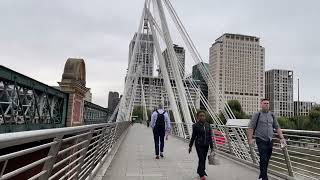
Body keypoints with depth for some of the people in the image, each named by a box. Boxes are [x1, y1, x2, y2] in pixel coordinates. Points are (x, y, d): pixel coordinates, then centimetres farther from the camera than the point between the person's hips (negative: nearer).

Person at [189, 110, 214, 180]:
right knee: (201, 159, -8)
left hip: (206, 145, 4)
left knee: (204, 159, 13)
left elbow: (210, 137, 7)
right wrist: (190, 146, 1)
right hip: (199, 145, -4)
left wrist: (211, 147, 6)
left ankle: (200, 171, 32)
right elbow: (193, 136, -2)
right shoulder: (196, 125, -8)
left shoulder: (208, 125, 3)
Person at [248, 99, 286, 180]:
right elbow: (251, 127, -5)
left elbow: (277, 127, 14)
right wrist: (250, 139, -11)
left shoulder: (272, 115, 12)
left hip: (270, 141, 5)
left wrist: (282, 138, 4)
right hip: (261, 140, -5)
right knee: (263, 160, -9)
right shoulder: (257, 115, -3)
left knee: (267, 160, 11)